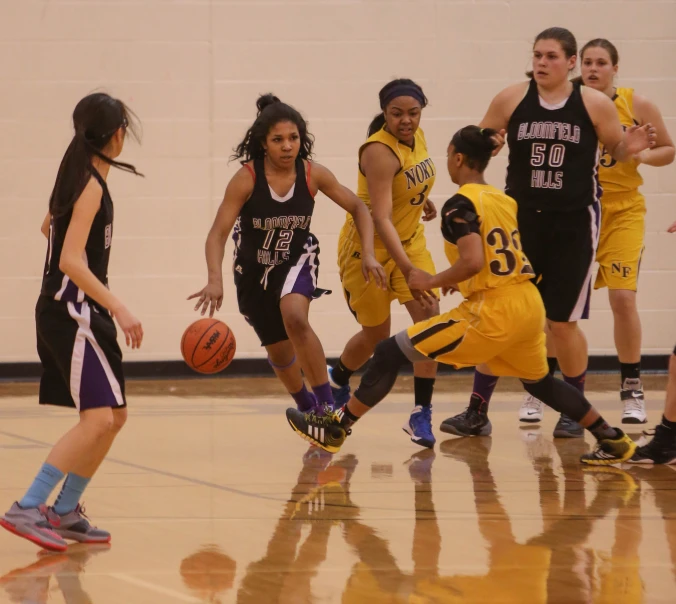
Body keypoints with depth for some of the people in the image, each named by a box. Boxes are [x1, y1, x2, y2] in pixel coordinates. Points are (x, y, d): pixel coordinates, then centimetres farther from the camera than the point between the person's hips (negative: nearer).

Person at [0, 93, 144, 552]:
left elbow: (51, 226, 31)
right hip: (71, 313, -10)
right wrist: (119, 308, -28)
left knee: (114, 417, 13)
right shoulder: (91, 186, -15)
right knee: (98, 419, -19)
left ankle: (65, 513, 17)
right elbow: (71, 260, -23)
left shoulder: (80, 178, 12)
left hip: (79, 313, 10)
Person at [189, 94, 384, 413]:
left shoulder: (313, 174, -18)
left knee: (294, 317, -32)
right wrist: (215, 280, -44)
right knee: (280, 352, 13)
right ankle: (307, 408, 43)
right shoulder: (246, 178, -24)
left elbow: (358, 208, -5)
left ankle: (327, 407, -23)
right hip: (253, 268, 1)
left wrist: (368, 253, -19)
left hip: (297, 260, -1)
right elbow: (218, 234, -27)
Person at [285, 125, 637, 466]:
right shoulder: (505, 201, 15)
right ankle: (614, 441, 29)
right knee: (538, 382, 31)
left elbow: (473, 261, -23)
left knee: (391, 353, -2)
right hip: (529, 305, 8)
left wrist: (432, 281, -9)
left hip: (493, 311, -8)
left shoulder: (461, 205, -9)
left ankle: (336, 429, 0)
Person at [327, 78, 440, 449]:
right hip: (370, 245, -6)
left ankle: (421, 415, -7)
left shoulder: (416, 137, -6)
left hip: (409, 238, 6)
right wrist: (408, 271, -45)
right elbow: (381, 218, -38)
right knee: (376, 334, 8)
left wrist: (422, 199, 13)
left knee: (430, 317, -12)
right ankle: (336, 380, 41)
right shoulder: (380, 151, -29)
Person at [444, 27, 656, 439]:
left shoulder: (595, 104, -5)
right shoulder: (512, 100, -1)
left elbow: (617, 149, 9)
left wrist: (631, 147, -14)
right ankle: (477, 411, 7)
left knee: (563, 323, 3)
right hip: (521, 219, 2)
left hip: (574, 223, -2)